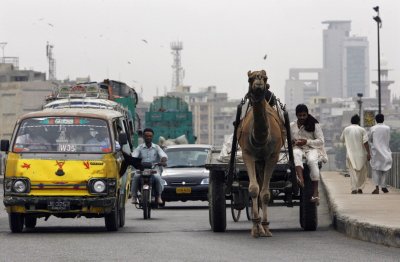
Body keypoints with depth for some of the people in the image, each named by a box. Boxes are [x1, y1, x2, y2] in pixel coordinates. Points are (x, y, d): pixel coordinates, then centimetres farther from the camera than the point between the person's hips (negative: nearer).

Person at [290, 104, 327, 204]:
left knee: (312, 161, -37)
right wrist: (292, 142, -4)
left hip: (312, 148, -2)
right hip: (297, 148, 2)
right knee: (296, 154, -38)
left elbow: (321, 141, 0)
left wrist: (307, 142, -13)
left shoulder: (314, 125, 4)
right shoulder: (291, 126, 13)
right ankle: (300, 179, -60)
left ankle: (315, 192, -38)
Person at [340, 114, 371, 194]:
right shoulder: (362, 130, -6)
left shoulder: (346, 129, 2)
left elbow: (342, 139, 15)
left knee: (352, 171, 2)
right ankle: (360, 188, 8)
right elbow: (365, 142, -11)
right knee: (362, 171, 12)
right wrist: (368, 153, -10)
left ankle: (354, 188, -8)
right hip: (361, 154, -1)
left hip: (350, 154, 1)